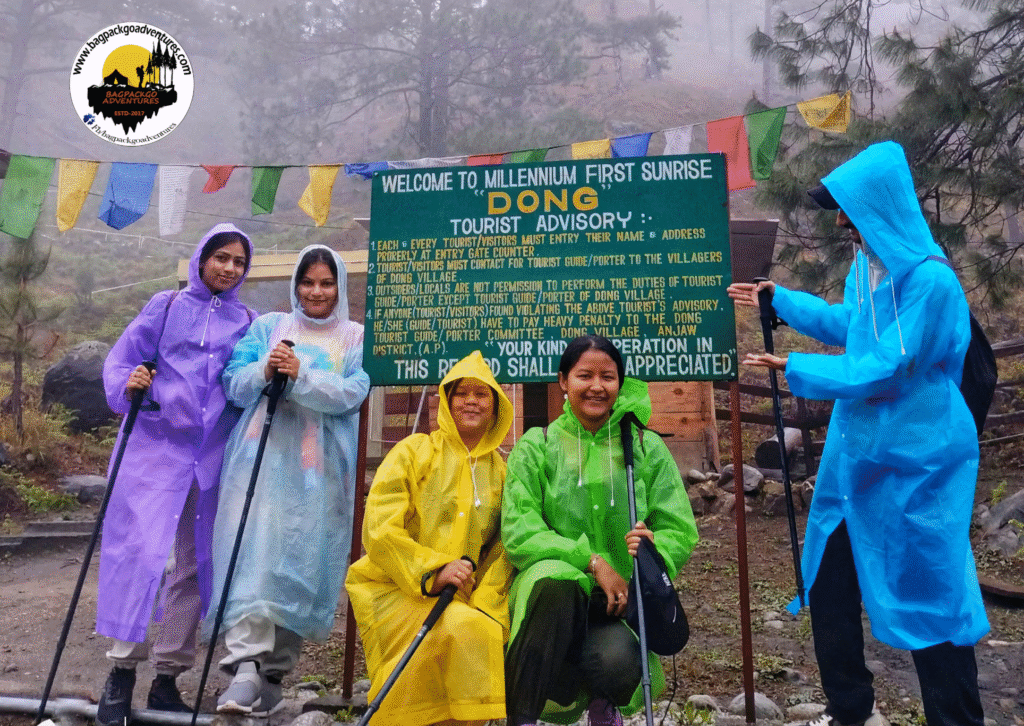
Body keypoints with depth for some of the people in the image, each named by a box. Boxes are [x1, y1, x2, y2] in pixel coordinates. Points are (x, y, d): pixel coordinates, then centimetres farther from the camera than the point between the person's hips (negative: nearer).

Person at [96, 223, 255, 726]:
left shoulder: (247, 322, 11)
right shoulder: (167, 305, 7)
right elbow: (120, 359, 5)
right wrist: (127, 388, -15)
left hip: (212, 454, 2)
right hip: (155, 444, -2)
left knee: (195, 563, 6)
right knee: (139, 549, -8)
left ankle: (167, 675, 18)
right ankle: (122, 669, 8)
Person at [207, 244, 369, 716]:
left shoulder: (355, 338, 9)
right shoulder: (267, 326, 15)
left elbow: (352, 394, -7)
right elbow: (233, 381, 5)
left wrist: (301, 376, -20)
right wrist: (263, 372, -15)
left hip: (318, 468, -1)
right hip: (261, 458, 1)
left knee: (300, 564, 1)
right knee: (253, 556, -10)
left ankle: (274, 674, 12)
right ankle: (246, 667, -11)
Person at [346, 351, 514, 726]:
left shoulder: (500, 470, 13)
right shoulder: (414, 451, 2)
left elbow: (505, 547, 5)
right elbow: (379, 529, -6)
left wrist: (485, 607, -10)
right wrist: (431, 571, -19)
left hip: (459, 599, 4)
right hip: (395, 589, -4)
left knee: (490, 634, -24)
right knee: (462, 630, -29)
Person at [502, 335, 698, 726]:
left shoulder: (647, 448, 6)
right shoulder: (536, 446, 1)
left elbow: (680, 531, 2)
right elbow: (518, 532, -8)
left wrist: (653, 550, -22)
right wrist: (591, 561, -20)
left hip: (620, 599, 1)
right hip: (551, 591, -1)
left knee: (616, 662, -30)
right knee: (556, 579, -36)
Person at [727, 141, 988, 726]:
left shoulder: (931, 280, -21)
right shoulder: (867, 263, 5)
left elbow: (885, 369, -23)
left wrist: (795, 369, -18)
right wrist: (779, 300, 23)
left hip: (916, 464, -8)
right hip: (858, 453, 9)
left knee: (931, 600, 4)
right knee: (829, 586, 15)